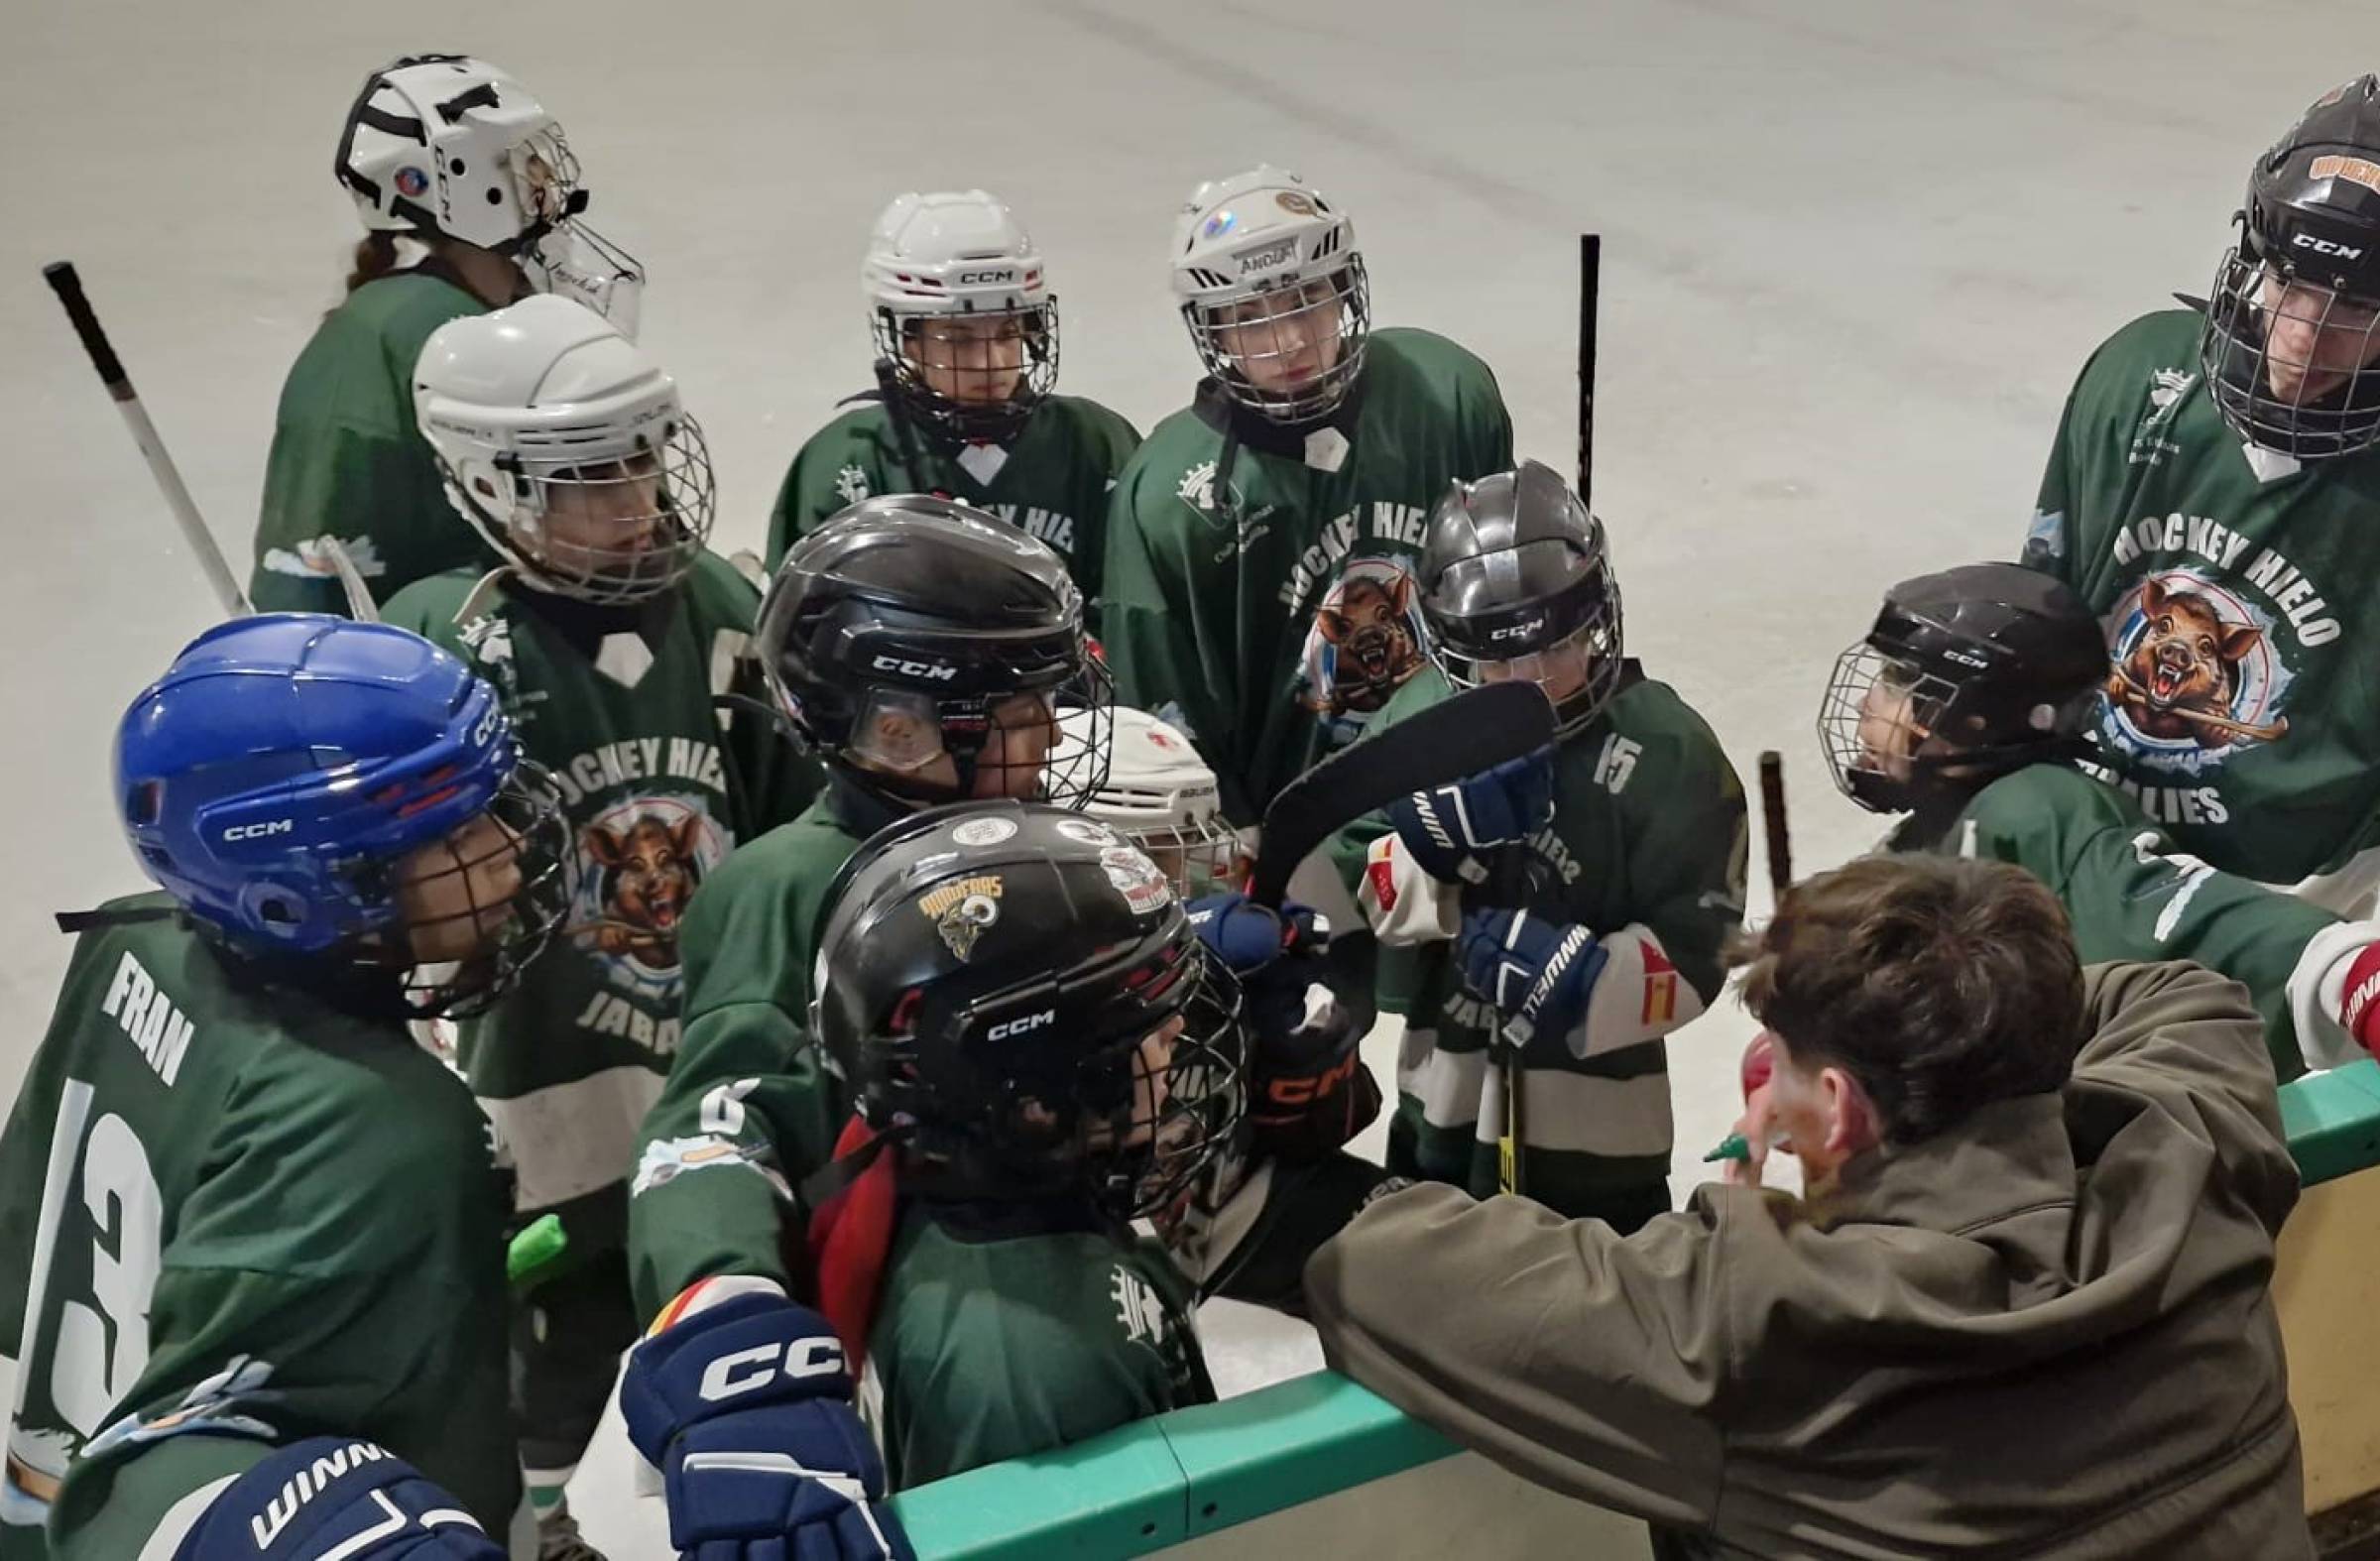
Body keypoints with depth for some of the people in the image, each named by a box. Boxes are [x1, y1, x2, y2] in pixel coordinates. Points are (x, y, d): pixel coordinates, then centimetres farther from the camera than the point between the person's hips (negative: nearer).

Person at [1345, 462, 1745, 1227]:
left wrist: (1574, 981, -31)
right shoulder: (1419, 715, -9)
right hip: (1442, 1107, 4)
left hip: (1594, 1129, -3)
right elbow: (1361, 893, -7)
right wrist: (1446, 834, -24)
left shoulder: (1665, 751, -17)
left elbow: (1694, 959, -16)